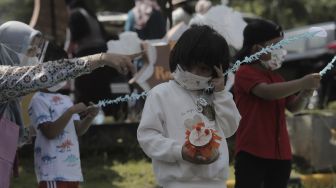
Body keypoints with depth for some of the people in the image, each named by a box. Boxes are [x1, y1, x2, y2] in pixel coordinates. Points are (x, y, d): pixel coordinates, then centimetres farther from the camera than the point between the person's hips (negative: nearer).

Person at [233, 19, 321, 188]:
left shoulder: (276, 77, 17)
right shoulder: (245, 73, -8)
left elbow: (293, 107, 17)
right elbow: (267, 92, -25)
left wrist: (305, 94, -5)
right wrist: (302, 83, -25)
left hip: (280, 153, 8)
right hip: (252, 152, -8)